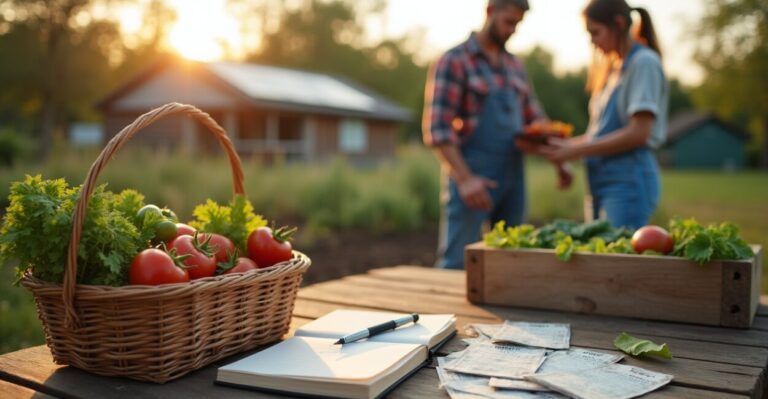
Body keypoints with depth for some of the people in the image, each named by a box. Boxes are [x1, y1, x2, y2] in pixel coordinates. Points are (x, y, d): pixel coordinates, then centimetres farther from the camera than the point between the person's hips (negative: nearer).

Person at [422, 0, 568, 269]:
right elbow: (437, 129, -13)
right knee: (456, 264, -4)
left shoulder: (514, 65, 15)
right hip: (472, 180, -7)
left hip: (512, 179, 7)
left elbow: (534, 118, 20)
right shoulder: (454, 62, -5)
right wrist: (464, 178, -21)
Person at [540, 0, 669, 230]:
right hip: (601, 180, 8)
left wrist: (576, 151, -13)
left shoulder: (644, 62, -6)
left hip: (629, 179, -8)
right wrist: (565, 144, 1)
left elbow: (638, 133, -14)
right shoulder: (611, 67, 18)